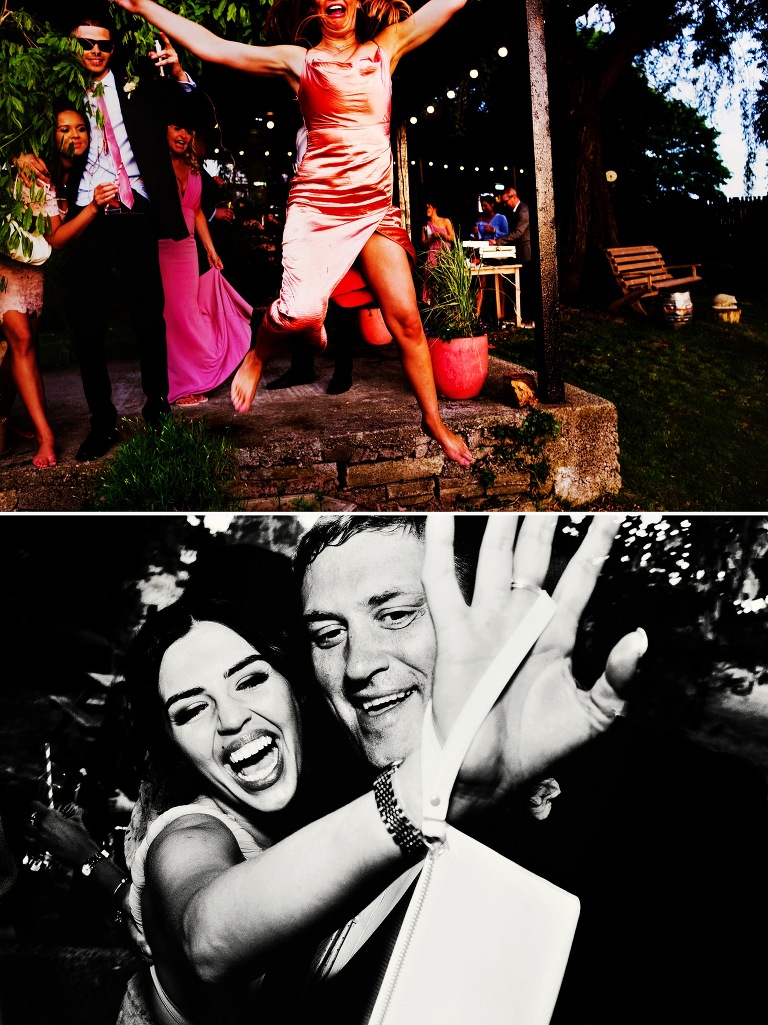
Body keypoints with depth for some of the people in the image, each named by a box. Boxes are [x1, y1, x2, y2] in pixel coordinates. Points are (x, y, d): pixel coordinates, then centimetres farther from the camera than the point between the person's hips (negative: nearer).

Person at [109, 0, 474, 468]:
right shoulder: (298, 60, 5)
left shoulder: (387, 47, 11)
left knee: (406, 317, -2)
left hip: (376, 206, 3)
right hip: (317, 202, -2)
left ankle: (434, 420, 13)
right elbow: (212, 47, 2)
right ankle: (259, 354, 11)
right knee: (302, 309, -23)